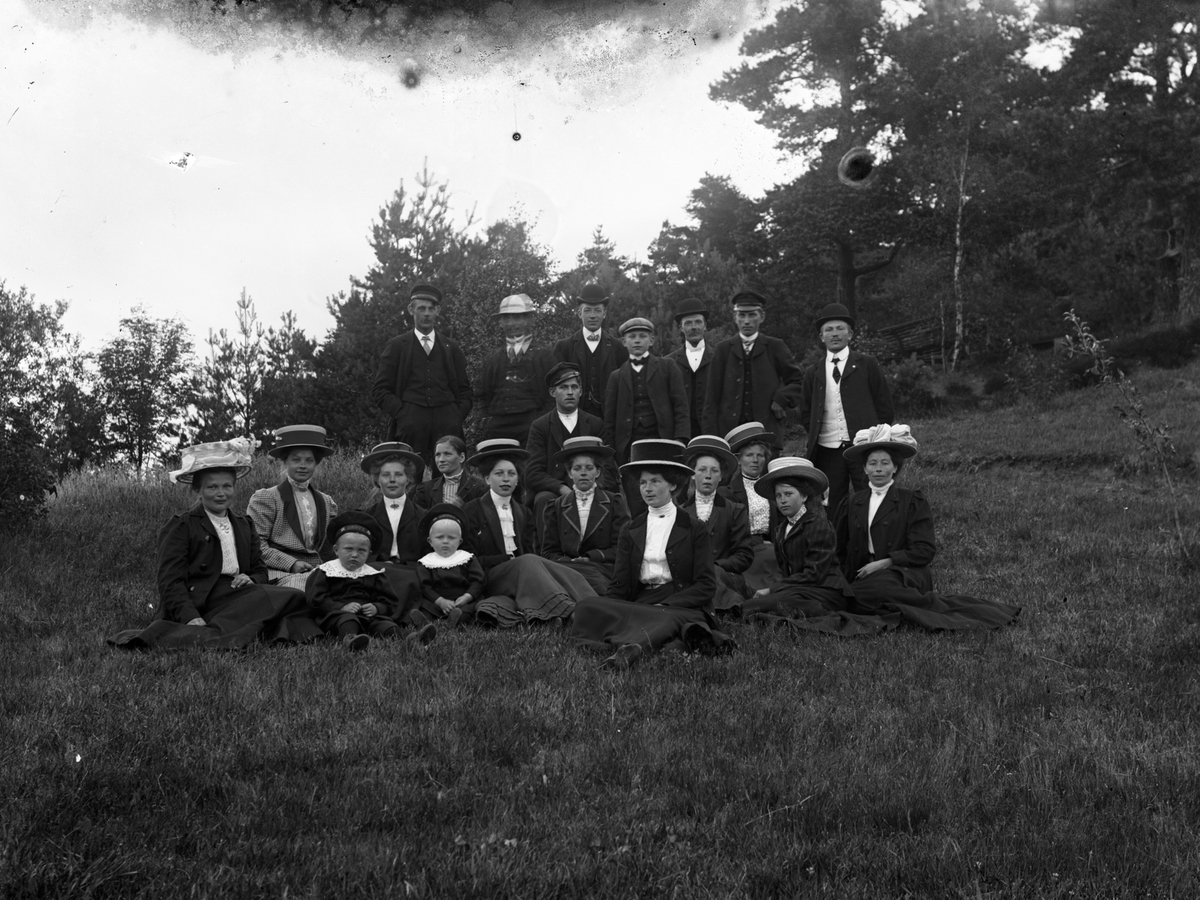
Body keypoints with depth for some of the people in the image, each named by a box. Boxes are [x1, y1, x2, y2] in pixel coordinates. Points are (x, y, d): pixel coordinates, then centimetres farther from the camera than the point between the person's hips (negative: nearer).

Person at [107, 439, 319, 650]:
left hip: (239, 597, 7)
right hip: (200, 601, -7)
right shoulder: (179, 526, 6)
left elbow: (260, 570, 24)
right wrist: (191, 618, -21)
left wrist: (251, 580, -3)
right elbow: (170, 581, -3)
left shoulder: (244, 524, 25)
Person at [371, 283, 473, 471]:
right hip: (411, 419, -2)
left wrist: (458, 417, 3)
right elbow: (380, 390, 8)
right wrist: (400, 414, -5)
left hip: (447, 422, 2)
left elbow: (464, 389, 20)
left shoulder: (451, 348, 20)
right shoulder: (396, 346, 13)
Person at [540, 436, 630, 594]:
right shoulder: (556, 507, 16)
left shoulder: (614, 503, 11)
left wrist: (590, 558, -9)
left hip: (601, 573, -1)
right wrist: (565, 562, -10)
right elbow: (549, 551, 12)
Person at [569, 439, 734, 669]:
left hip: (683, 606, -4)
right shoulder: (630, 532, 19)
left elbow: (706, 586, 0)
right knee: (588, 606, -26)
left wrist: (663, 606, -15)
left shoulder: (694, 530, 8)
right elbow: (620, 586, 12)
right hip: (639, 606, 4)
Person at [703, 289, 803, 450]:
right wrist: (711, 437, -1)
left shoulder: (775, 347, 9)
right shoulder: (723, 350, 10)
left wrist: (782, 399, -2)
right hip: (730, 430, 0)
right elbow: (713, 397, 7)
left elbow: (797, 381, 17)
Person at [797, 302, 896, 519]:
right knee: (833, 510, 3)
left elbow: (885, 407, 5)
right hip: (827, 450, 3)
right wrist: (815, 436, 7)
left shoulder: (866, 365, 5)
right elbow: (805, 413, 19)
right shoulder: (813, 374, 13)